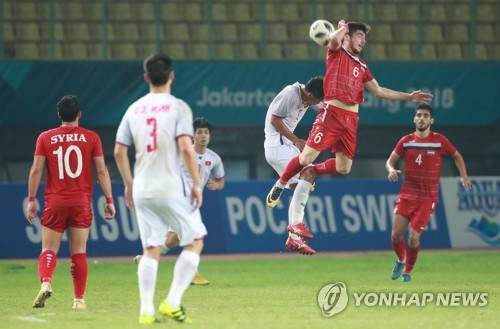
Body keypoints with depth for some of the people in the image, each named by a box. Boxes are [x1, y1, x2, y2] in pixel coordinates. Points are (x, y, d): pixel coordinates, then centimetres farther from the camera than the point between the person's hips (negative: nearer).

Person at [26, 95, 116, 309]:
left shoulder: (45, 138, 2)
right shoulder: (91, 138, 2)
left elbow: (36, 170, -1)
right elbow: (102, 171, 0)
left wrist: (31, 199, 4)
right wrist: (109, 200, 4)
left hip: (54, 203, 0)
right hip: (81, 203, 0)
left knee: (48, 250, 3)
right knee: (79, 252, 6)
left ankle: (45, 283, -23)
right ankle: (79, 299, 5)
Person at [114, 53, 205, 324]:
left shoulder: (134, 109, 8)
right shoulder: (177, 107, -6)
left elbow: (119, 151, 7)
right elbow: (186, 147, -16)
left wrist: (128, 184, 19)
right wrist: (196, 183, -10)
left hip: (142, 190, 5)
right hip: (171, 188, -5)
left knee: (151, 249, 9)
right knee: (194, 240, 7)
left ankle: (146, 310, 2)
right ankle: (172, 302, -3)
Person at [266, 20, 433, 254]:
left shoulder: (361, 66, 22)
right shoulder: (336, 53, 5)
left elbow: (379, 91, 27)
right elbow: (334, 39, -19)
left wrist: (409, 97, 26)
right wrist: (342, 28, 2)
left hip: (351, 119, 6)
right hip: (331, 112, -6)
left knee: (343, 167, -1)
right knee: (307, 156, -15)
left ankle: (312, 172, 24)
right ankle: (279, 186, 6)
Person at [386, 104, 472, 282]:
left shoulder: (440, 141, -3)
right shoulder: (406, 141, 2)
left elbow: (457, 156, 13)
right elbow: (390, 161, 8)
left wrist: (464, 176, 2)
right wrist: (391, 170, -15)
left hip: (427, 199, -2)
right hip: (407, 194, 2)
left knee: (414, 237, -12)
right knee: (396, 235, -5)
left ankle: (408, 271, 13)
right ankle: (401, 260, 29)